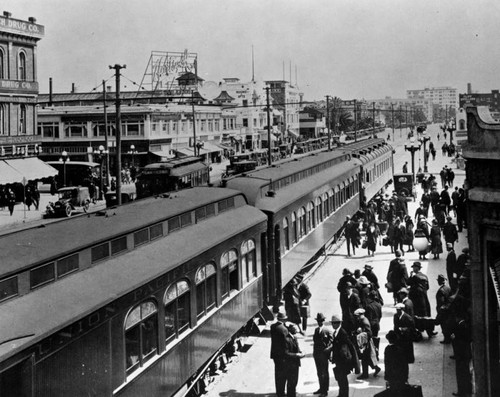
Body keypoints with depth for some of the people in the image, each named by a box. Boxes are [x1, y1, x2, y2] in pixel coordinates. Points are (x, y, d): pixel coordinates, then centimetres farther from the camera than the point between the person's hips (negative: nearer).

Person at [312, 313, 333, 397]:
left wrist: (327, 350, -22)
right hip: (316, 354, 7)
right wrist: (314, 351, 5)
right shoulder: (316, 330, 12)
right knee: (319, 372, 15)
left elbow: (331, 341, -13)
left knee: (324, 373, 1)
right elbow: (315, 340, 14)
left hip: (324, 354, -7)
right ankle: (321, 388, 26)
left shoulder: (328, 331, -8)